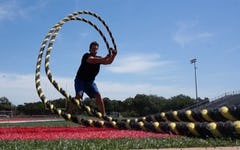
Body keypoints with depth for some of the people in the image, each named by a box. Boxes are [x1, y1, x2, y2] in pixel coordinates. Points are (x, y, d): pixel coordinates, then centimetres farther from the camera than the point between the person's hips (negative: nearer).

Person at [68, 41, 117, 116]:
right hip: (80, 80, -5)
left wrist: (113, 55, -31)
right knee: (78, 95, -23)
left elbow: (109, 62, -12)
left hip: (90, 82, 5)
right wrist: (106, 57, -51)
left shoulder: (99, 58, 1)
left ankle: (103, 114, -4)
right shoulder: (86, 56, -18)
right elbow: (93, 60, -38)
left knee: (98, 95, -9)